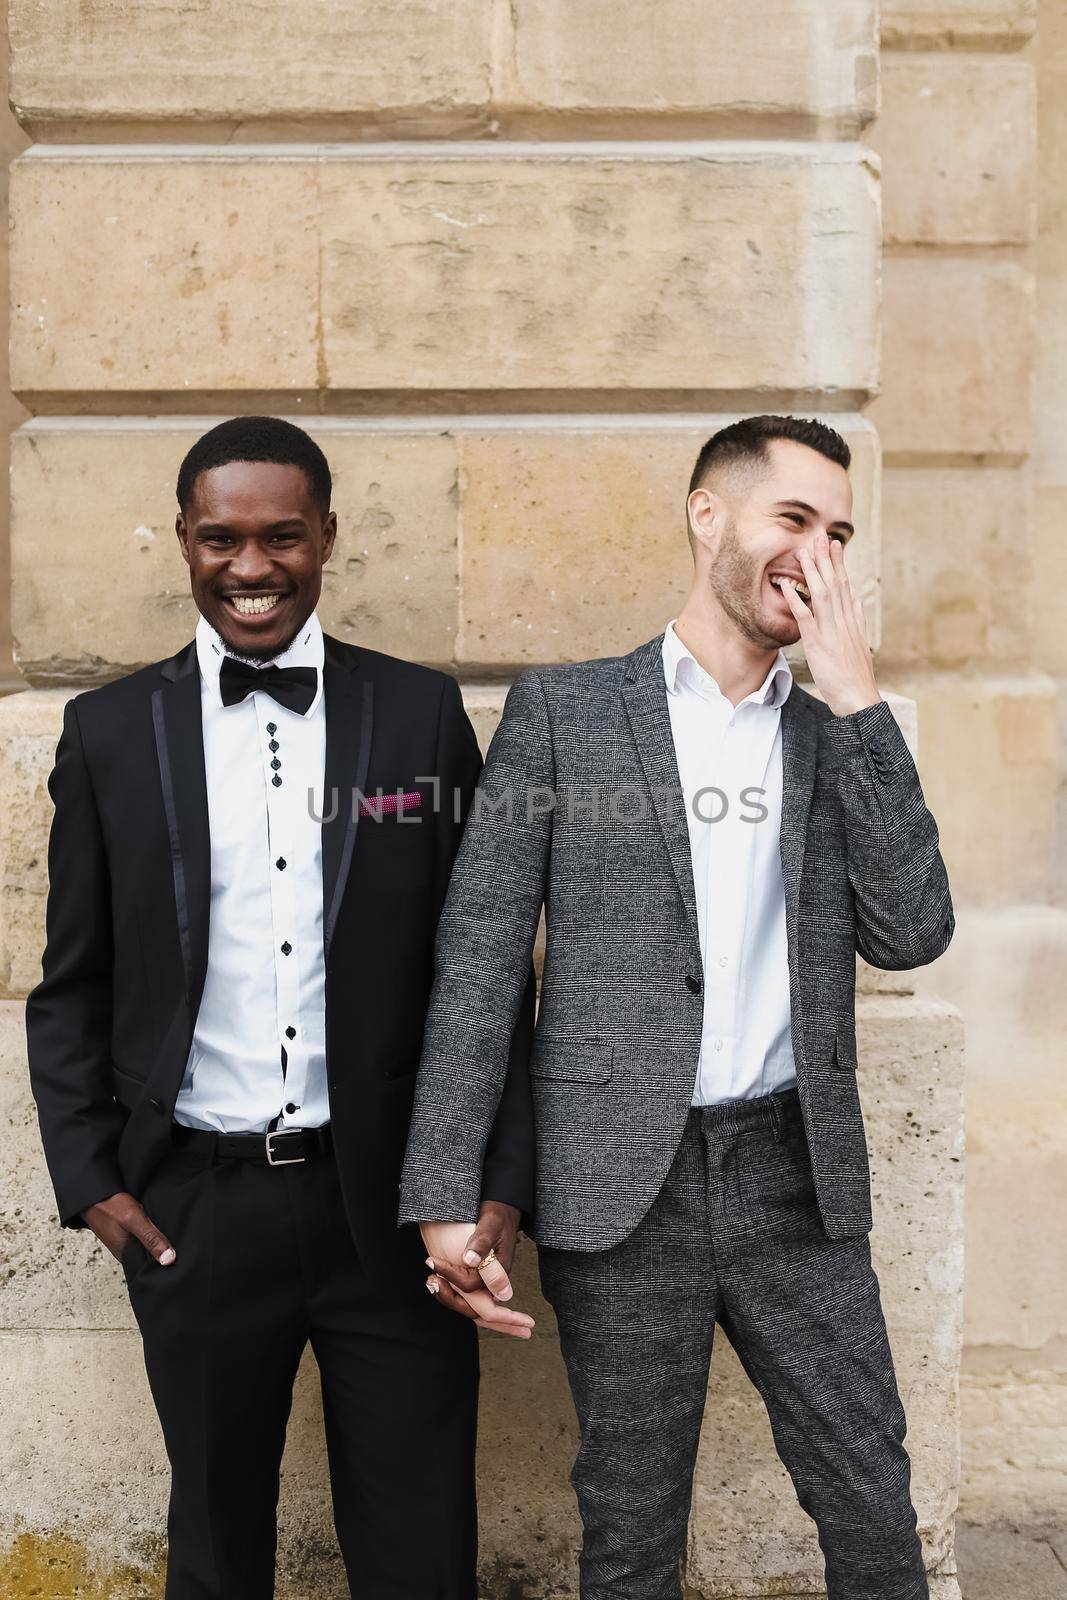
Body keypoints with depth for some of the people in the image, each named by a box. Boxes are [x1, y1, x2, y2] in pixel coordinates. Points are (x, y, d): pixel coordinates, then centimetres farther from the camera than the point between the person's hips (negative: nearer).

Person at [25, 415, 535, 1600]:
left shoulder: (421, 713, 1)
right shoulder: (110, 731, 2)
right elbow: (72, 989, 7)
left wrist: (499, 1181, -4)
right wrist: (89, 1181, -1)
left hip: (391, 1203, 0)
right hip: (192, 1211, 1)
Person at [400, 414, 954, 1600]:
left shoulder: (837, 737, 11)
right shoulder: (561, 710, 0)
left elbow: (911, 934, -2)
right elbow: (478, 957, -3)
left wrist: (857, 701, -6)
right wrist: (445, 1193, -9)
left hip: (796, 1175, 3)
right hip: (622, 1179, -3)